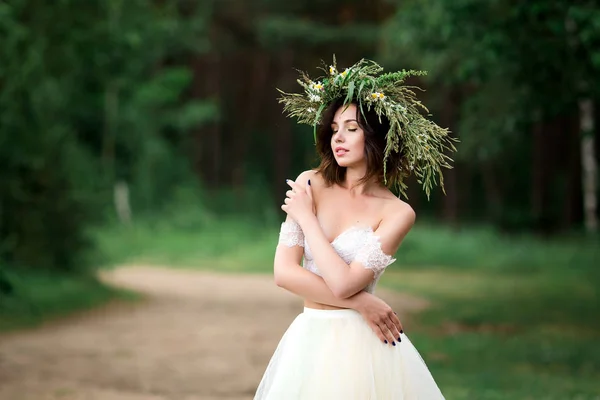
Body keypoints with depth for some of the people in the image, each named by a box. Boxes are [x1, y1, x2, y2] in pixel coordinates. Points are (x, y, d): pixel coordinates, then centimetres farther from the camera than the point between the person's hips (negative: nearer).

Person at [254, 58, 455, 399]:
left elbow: (343, 283, -18)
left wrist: (307, 218, -9)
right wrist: (361, 303, -12)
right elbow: (284, 272, -7)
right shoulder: (311, 185, 0)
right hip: (308, 339, 3)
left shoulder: (397, 213, -7)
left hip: (361, 344, -3)